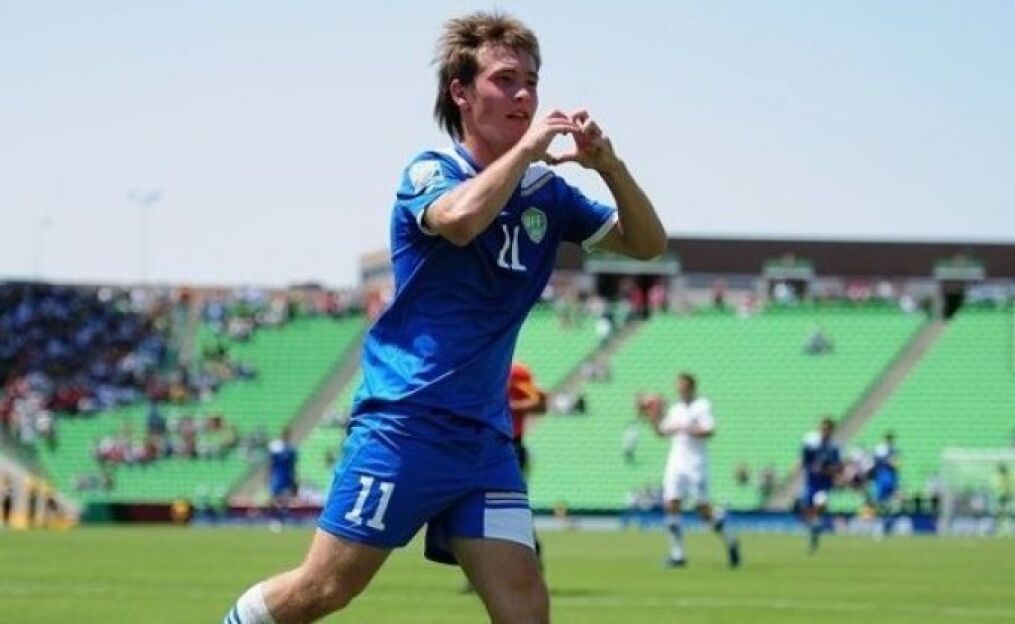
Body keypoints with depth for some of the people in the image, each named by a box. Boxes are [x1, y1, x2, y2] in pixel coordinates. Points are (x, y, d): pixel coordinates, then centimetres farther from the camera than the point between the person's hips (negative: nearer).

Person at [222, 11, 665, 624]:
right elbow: (460, 219, -29)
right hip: (403, 424, -5)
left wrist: (610, 165, -7)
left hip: (485, 436, 6)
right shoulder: (430, 172, -6)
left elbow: (647, 243, 9)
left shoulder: (545, 191, 11)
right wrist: (526, 148, -20)